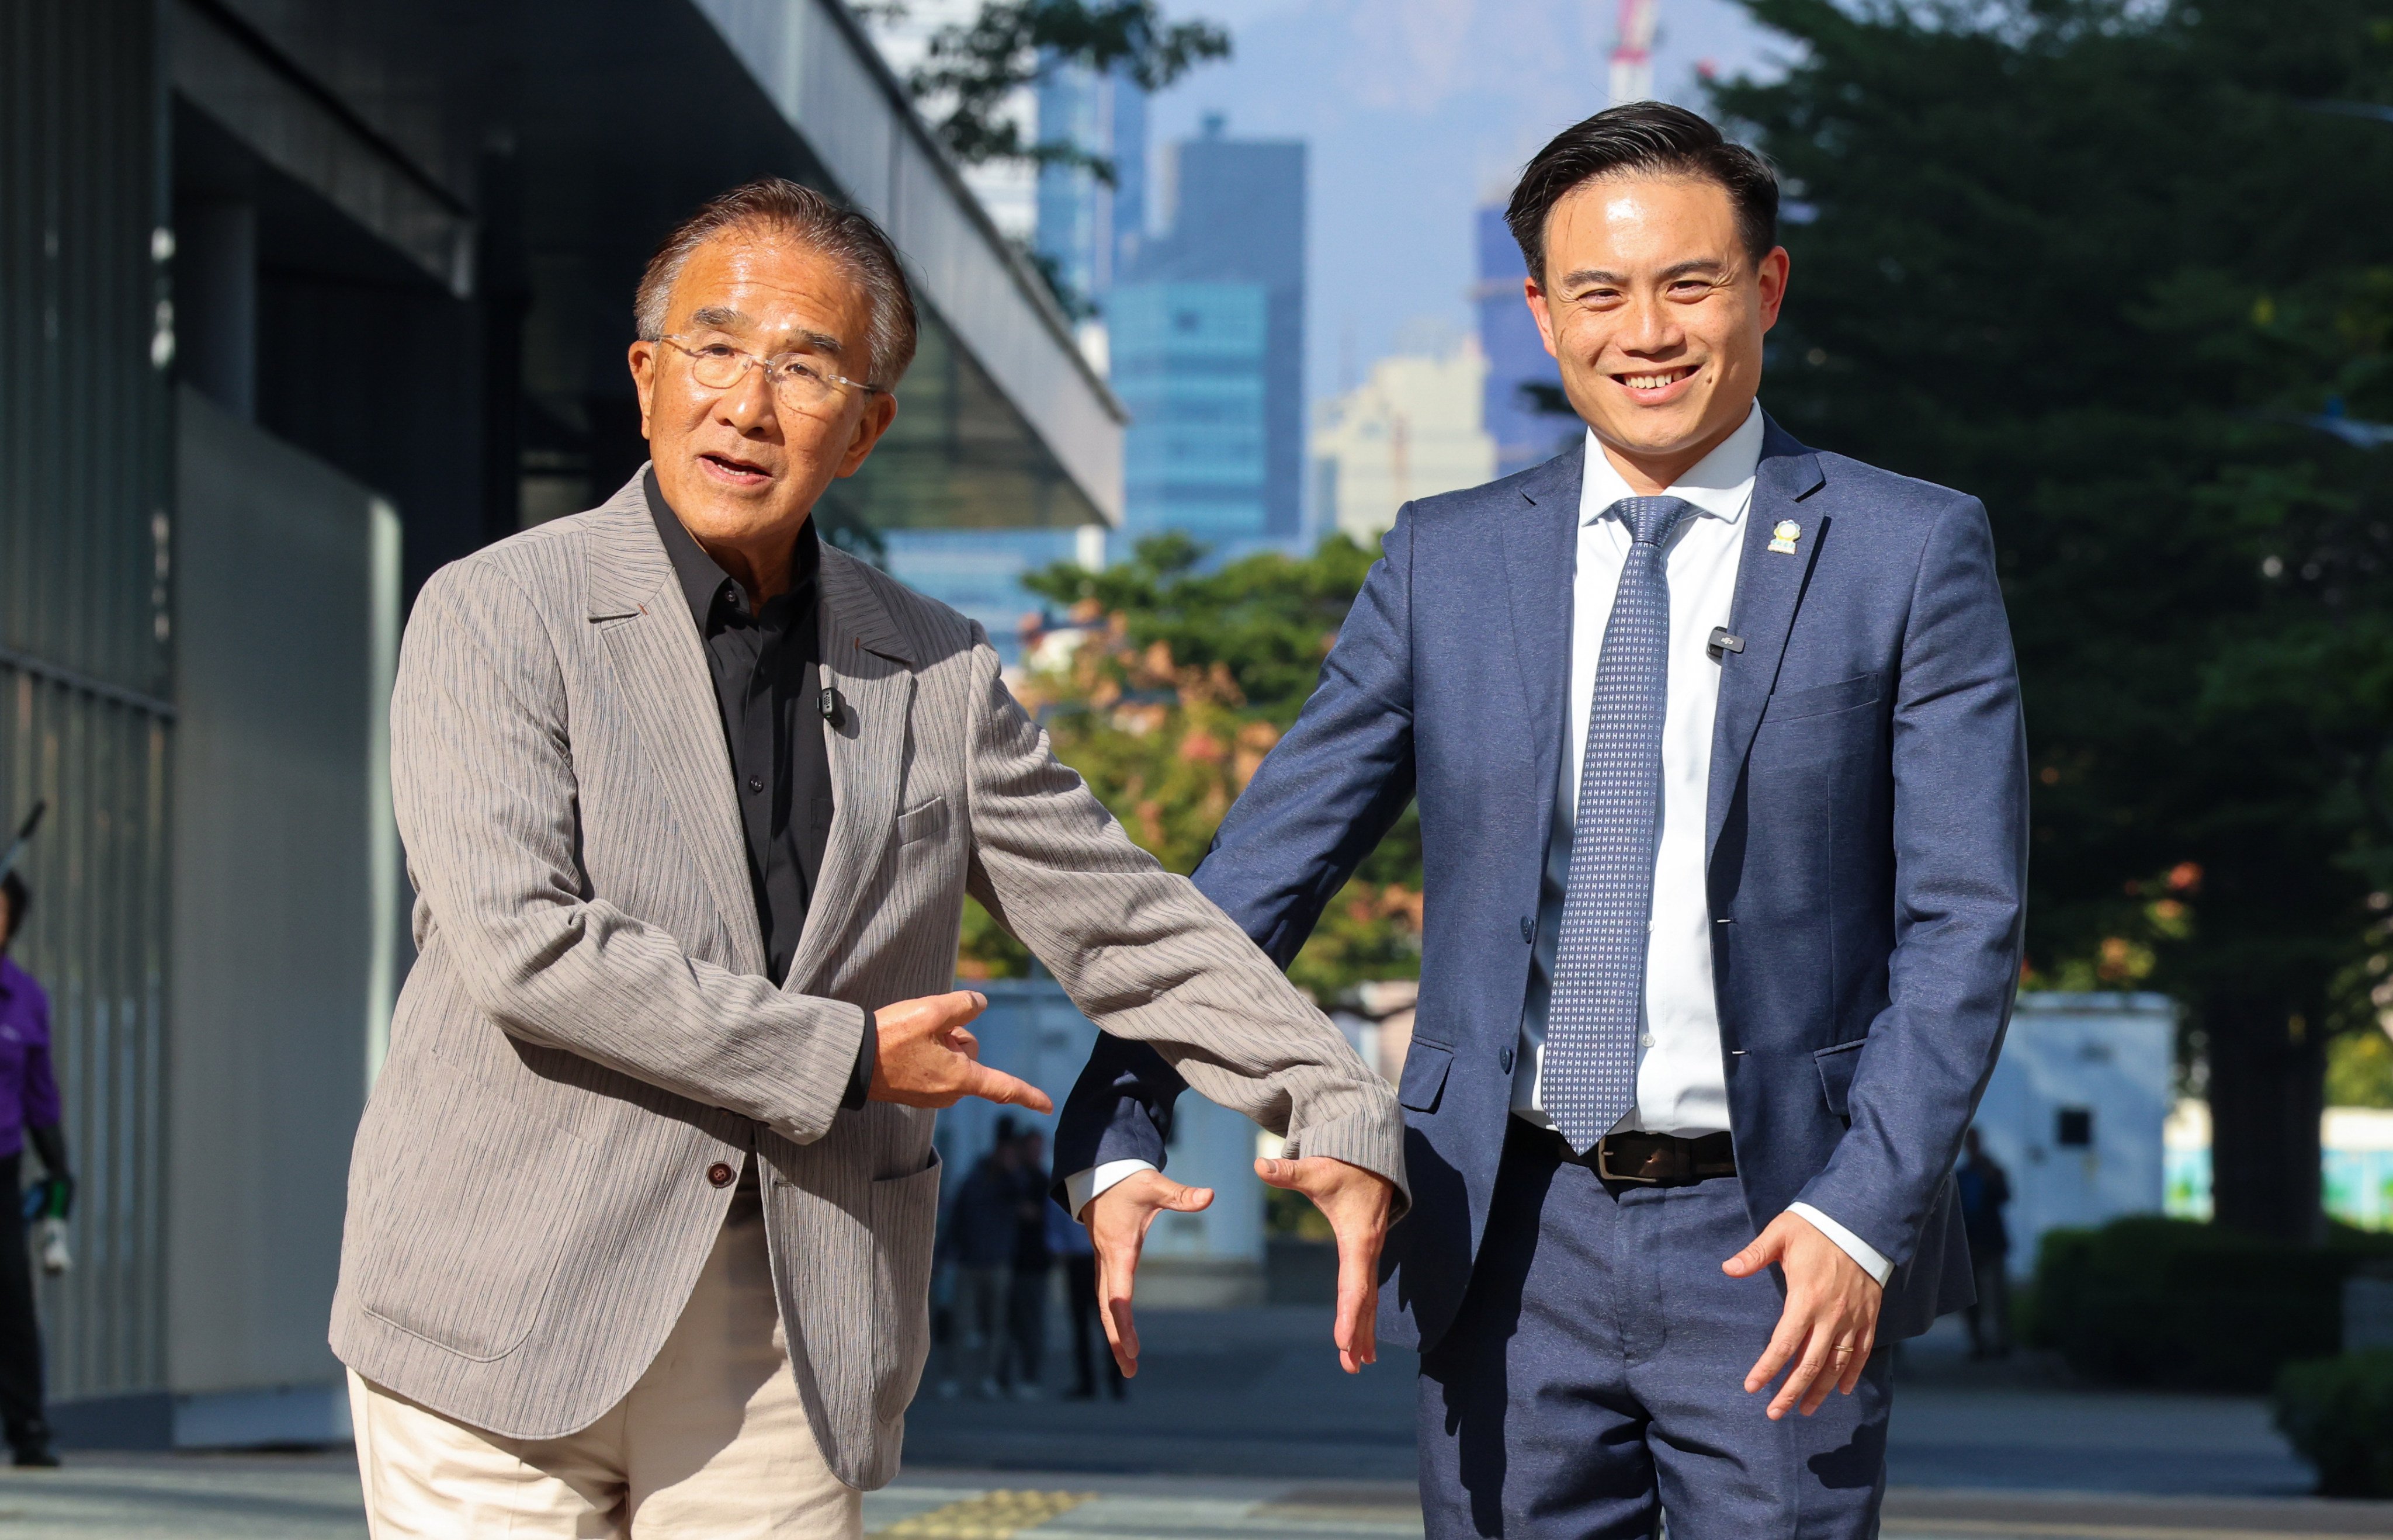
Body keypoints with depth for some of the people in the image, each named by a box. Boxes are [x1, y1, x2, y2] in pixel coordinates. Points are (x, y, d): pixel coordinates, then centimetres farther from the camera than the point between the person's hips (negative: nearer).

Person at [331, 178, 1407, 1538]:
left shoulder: (939, 675, 9)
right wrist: (846, 1057, -11)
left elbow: (1130, 925, 14)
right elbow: (521, 942, -15)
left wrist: (1346, 1117, 2)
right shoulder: (496, 616, -4)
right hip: (507, 1322, -3)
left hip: (789, 1354, 3)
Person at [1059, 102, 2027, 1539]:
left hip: (1777, 1242, -2)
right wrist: (1119, 1134, -8)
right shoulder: (1447, 560, 8)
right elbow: (1263, 868, 5)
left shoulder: (1911, 553, 0)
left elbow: (1963, 921, -3)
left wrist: (1865, 1212, -15)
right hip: (1516, 1238, 2)